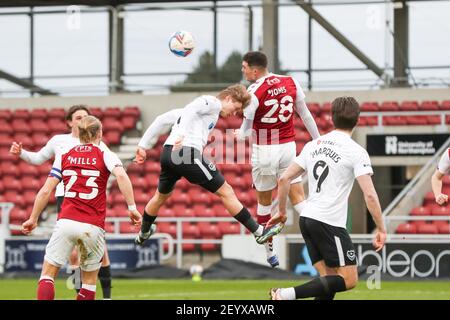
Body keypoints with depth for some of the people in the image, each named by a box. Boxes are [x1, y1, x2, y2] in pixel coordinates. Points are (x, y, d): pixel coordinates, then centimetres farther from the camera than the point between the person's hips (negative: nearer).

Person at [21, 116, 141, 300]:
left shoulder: (64, 157, 12)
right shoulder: (105, 155, 6)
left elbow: (45, 191, 8)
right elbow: (121, 175, -14)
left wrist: (33, 219, 18)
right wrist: (132, 207, -14)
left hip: (66, 222, 1)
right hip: (93, 227, -1)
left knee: (47, 275, 4)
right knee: (89, 279, 15)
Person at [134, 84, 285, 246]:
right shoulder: (213, 103, 4)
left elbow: (162, 120, 27)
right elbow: (190, 110, -17)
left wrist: (143, 145, 26)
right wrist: (181, 133, -31)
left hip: (167, 153, 9)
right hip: (188, 153, -9)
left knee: (161, 195, 33)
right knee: (226, 192, -3)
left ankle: (143, 234, 51)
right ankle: (259, 231, -1)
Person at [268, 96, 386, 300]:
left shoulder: (313, 145, 11)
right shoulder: (356, 152, -8)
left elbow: (284, 179, 12)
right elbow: (369, 194, -14)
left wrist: (282, 211, 25)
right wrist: (381, 229, -6)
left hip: (307, 218, 7)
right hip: (329, 223, -7)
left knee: (330, 279, 12)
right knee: (349, 280, -3)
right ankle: (288, 294, -16)